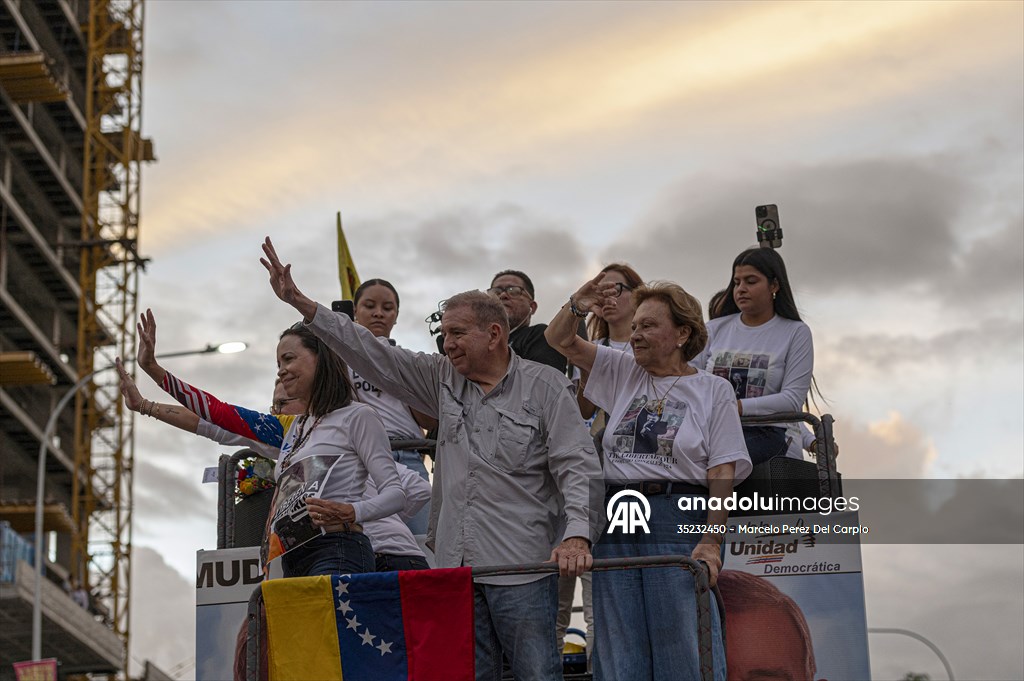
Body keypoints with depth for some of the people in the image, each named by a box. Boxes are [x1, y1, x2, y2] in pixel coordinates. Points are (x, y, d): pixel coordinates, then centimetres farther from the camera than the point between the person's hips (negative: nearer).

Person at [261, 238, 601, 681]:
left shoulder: (545, 386, -1)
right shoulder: (443, 380, 14)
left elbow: (577, 466, -6)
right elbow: (373, 356, 12)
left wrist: (576, 534, -21)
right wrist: (301, 304, 7)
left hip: (523, 567, -5)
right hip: (455, 567, 5)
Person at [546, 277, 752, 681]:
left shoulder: (712, 391, 4)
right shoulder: (623, 373, 16)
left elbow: (723, 472, -3)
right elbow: (559, 341, 17)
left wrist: (711, 542, -15)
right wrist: (576, 308, -6)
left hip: (679, 518, -4)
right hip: (617, 519, 4)